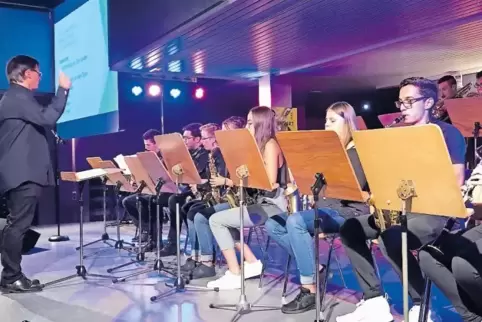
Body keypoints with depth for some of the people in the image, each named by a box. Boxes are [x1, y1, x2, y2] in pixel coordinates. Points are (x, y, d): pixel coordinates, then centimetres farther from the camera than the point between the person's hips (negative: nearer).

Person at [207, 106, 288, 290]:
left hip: (274, 205, -10)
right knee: (221, 219, 11)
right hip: (263, 202, 10)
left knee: (216, 220, -11)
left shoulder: (270, 144, -11)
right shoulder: (261, 145, 17)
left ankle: (234, 274, -8)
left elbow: (270, 182, -20)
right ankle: (252, 262, 8)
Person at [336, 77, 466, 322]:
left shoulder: (447, 133, -4)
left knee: (390, 238, -34)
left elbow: (455, 181, -13)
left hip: (435, 210, -8)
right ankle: (375, 301, -6)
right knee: (350, 228, -7)